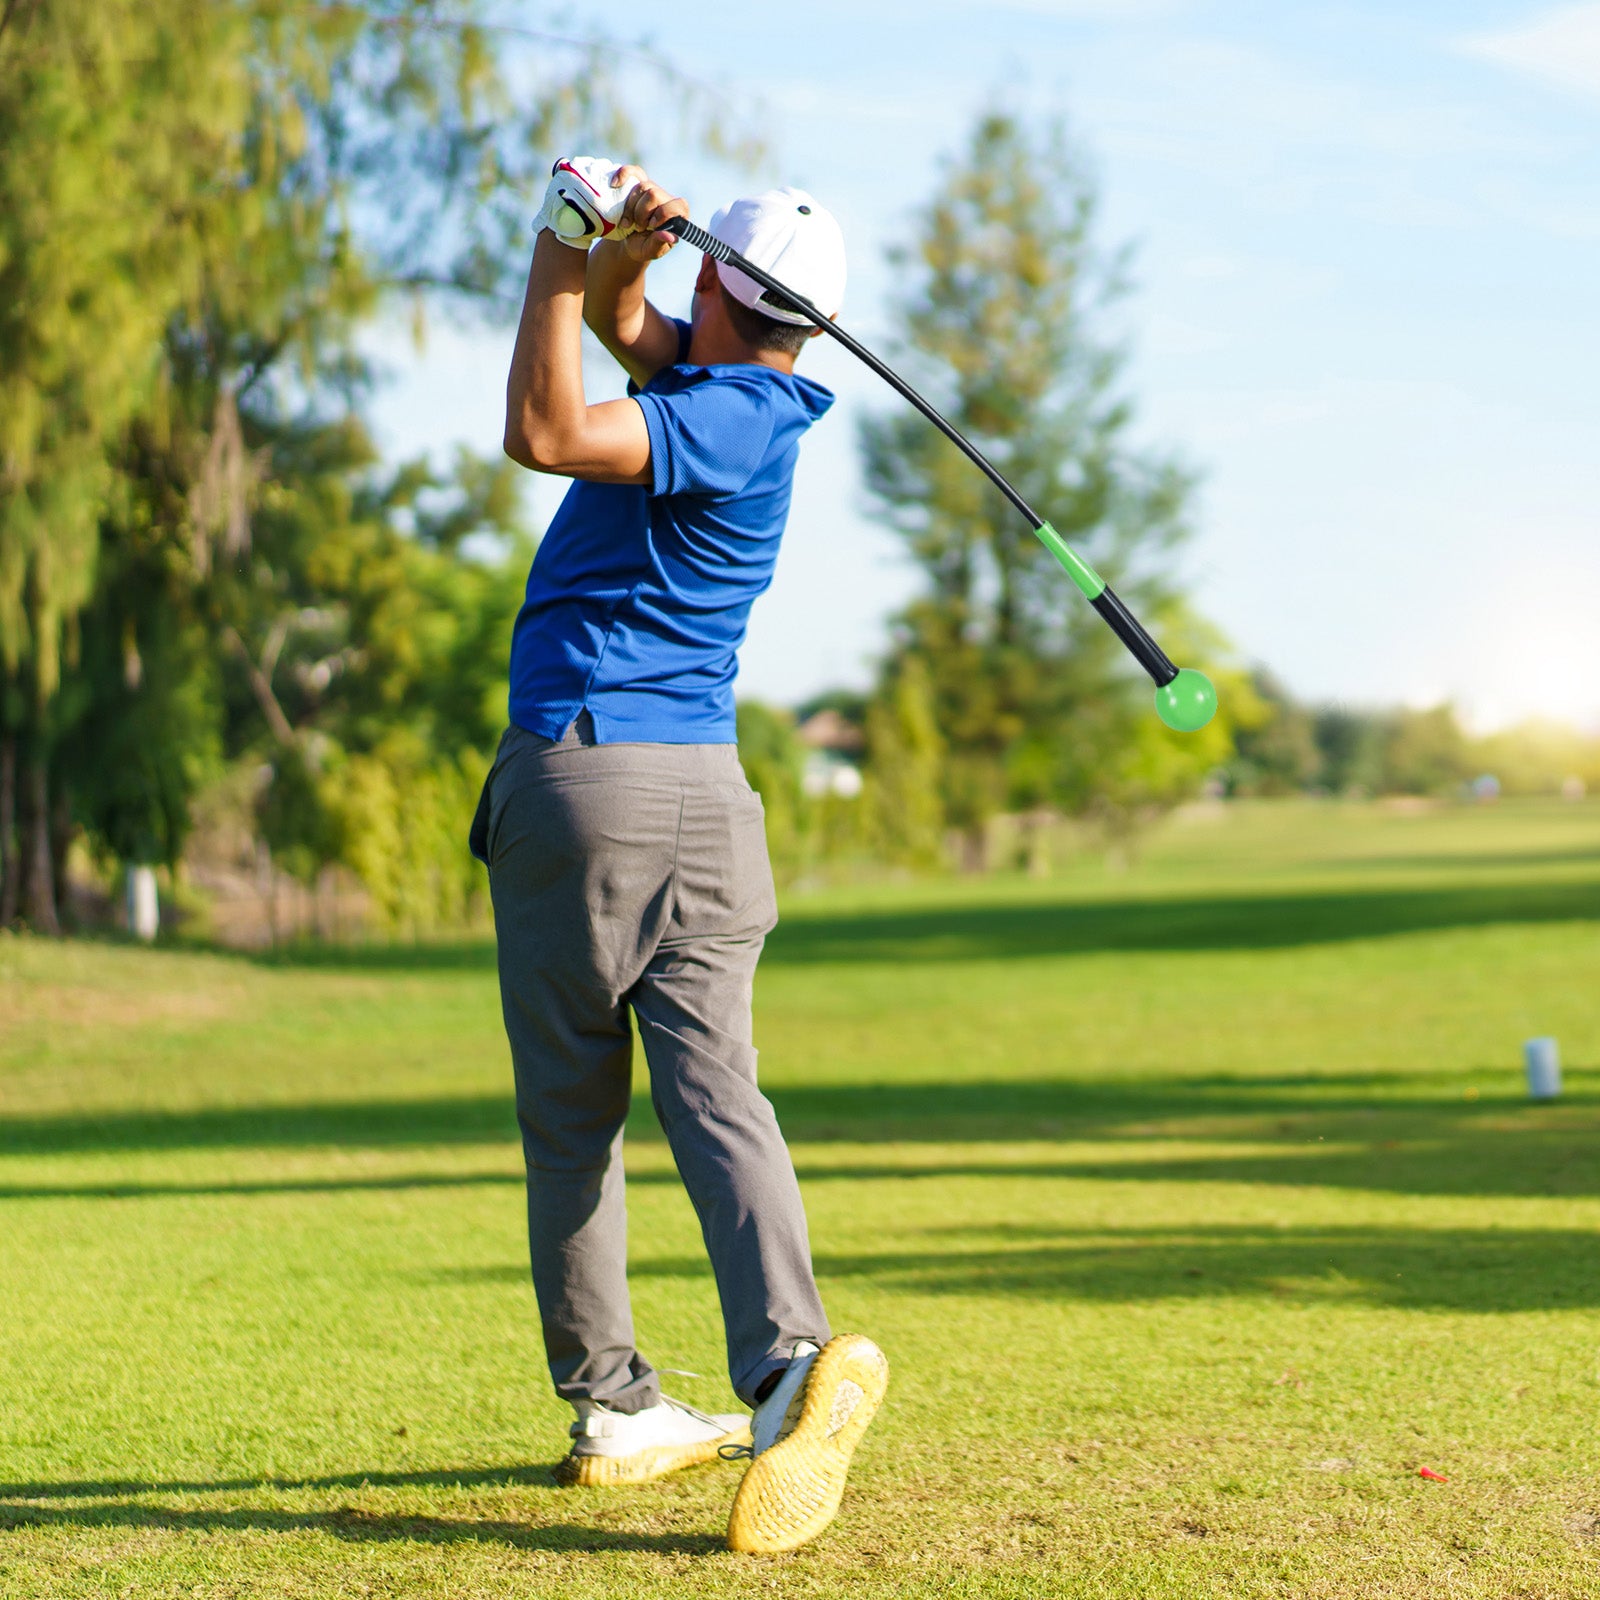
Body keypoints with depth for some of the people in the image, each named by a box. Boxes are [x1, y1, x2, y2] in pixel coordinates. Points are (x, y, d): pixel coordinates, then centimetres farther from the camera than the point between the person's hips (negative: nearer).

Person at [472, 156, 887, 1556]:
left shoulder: (728, 421, -11)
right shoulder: (737, 395, 14)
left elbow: (543, 433, -23)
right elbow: (620, 319, 25)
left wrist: (569, 259, -15)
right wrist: (606, 249, 4)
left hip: (575, 775, -7)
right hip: (707, 794, 7)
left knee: (571, 1112, 6)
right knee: (714, 1086, -6)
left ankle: (612, 1402, 12)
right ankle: (789, 1353, -25)